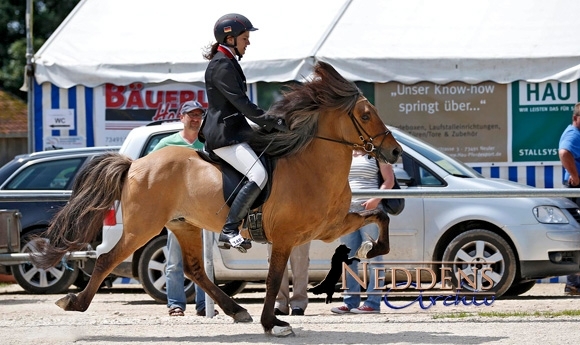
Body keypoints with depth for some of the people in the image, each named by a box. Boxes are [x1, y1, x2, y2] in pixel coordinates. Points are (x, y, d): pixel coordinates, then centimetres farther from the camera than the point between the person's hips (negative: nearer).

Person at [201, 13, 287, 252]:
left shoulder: (228, 63, 17)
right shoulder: (221, 66, -15)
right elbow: (241, 103, -21)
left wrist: (267, 123, 13)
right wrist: (271, 122, -19)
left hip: (233, 131, 11)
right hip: (225, 135, -11)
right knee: (258, 176, -24)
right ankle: (229, 231, -26)